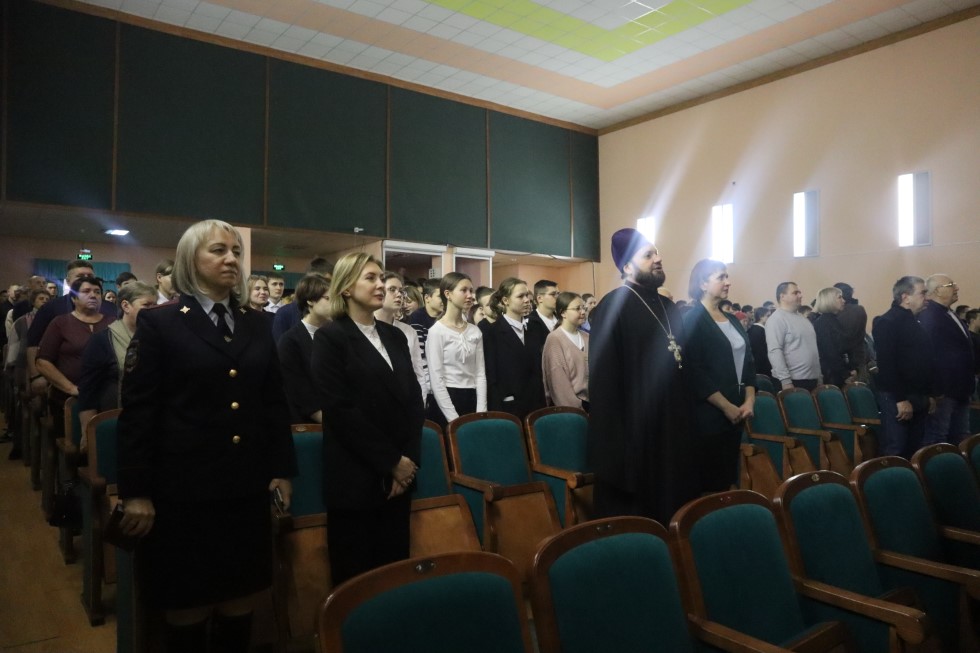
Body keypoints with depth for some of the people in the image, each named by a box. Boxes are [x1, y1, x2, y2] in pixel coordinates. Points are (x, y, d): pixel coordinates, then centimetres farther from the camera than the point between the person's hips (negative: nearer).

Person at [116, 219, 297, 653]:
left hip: (246, 487, 4)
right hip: (183, 489, -4)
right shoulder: (159, 323, -4)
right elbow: (137, 411, -7)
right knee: (187, 605, 11)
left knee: (240, 599, 14)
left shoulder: (255, 325, 9)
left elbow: (274, 401, 11)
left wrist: (282, 469, 7)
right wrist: (135, 491, -9)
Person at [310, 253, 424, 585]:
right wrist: (391, 461, -12)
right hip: (356, 477, -5)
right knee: (355, 575, 5)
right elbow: (341, 410, -13)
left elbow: (414, 399, 9)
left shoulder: (395, 336, 12)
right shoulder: (330, 337, -6)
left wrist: (409, 459, -3)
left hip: (400, 474, 5)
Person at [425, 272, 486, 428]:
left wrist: (481, 411, -5)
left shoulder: (475, 331, 7)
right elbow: (436, 379, -11)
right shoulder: (437, 331, -8)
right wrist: (453, 417, -15)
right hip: (445, 401, -4)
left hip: (472, 401, 5)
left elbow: (480, 373, 5)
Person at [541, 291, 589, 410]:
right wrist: (575, 409, -14)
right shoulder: (555, 339, -10)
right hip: (568, 406, -5)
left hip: (590, 401, 5)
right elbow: (558, 379, -12)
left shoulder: (587, 337, 8)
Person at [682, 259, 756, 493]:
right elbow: (695, 372, -16)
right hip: (709, 415, -7)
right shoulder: (692, 320, -10)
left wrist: (749, 401, -1)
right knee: (710, 483, -1)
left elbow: (748, 361, 13)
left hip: (736, 413, 7)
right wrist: (726, 406, -15)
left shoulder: (732, 320, 13)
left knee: (729, 478, 13)